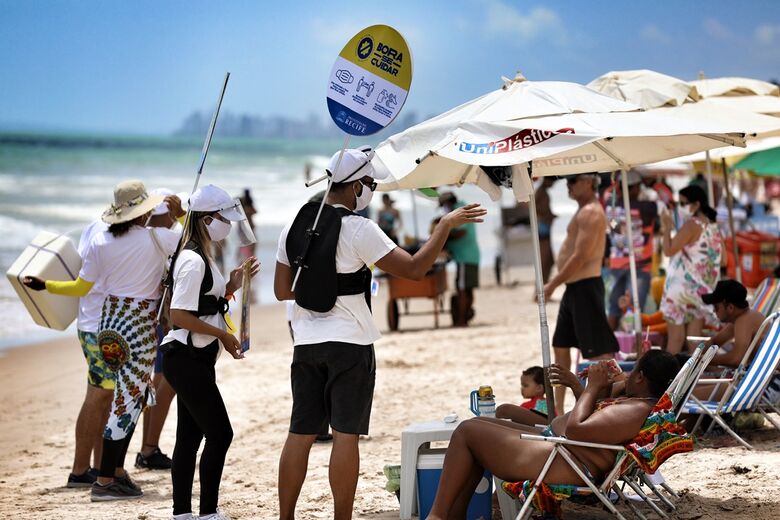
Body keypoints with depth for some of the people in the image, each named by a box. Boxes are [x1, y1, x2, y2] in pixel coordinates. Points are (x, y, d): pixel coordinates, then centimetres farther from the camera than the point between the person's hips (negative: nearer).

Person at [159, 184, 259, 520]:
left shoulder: (202, 257, 15)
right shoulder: (193, 260, -17)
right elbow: (179, 315, -23)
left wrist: (232, 285, 8)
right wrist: (222, 334, -17)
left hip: (195, 358, 10)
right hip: (186, 358, -10)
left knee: (191, 434, 11)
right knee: (220, 433, -7)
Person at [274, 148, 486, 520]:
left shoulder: (294, 227, 6)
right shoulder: (358, 229, -12)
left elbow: (281, 290, 11)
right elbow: (414, 269, -12)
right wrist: (446, 225, -4)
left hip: (306, 344, 6)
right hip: (349, 343, -6)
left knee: (300, 434, 8)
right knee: (346, 434, -1)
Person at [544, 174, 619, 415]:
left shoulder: (591, 213, -15)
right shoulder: (583, 211, 17)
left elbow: (580, 257, -22)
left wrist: (553, 284, -17)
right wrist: (556, 282, 17)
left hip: (585, 287, -11)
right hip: (573, 287, 11)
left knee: (599, 350, -9)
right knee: (560, 347, 15)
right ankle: (558, 408, 23)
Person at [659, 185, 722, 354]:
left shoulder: (692, 225, -14)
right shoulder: (713, 226, 10)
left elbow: (669, 250, -16)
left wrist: (667, 228, -5)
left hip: (683, 285, -7)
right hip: (702, 287, 7)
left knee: (676, 335, -2)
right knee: (695, 335, 6)